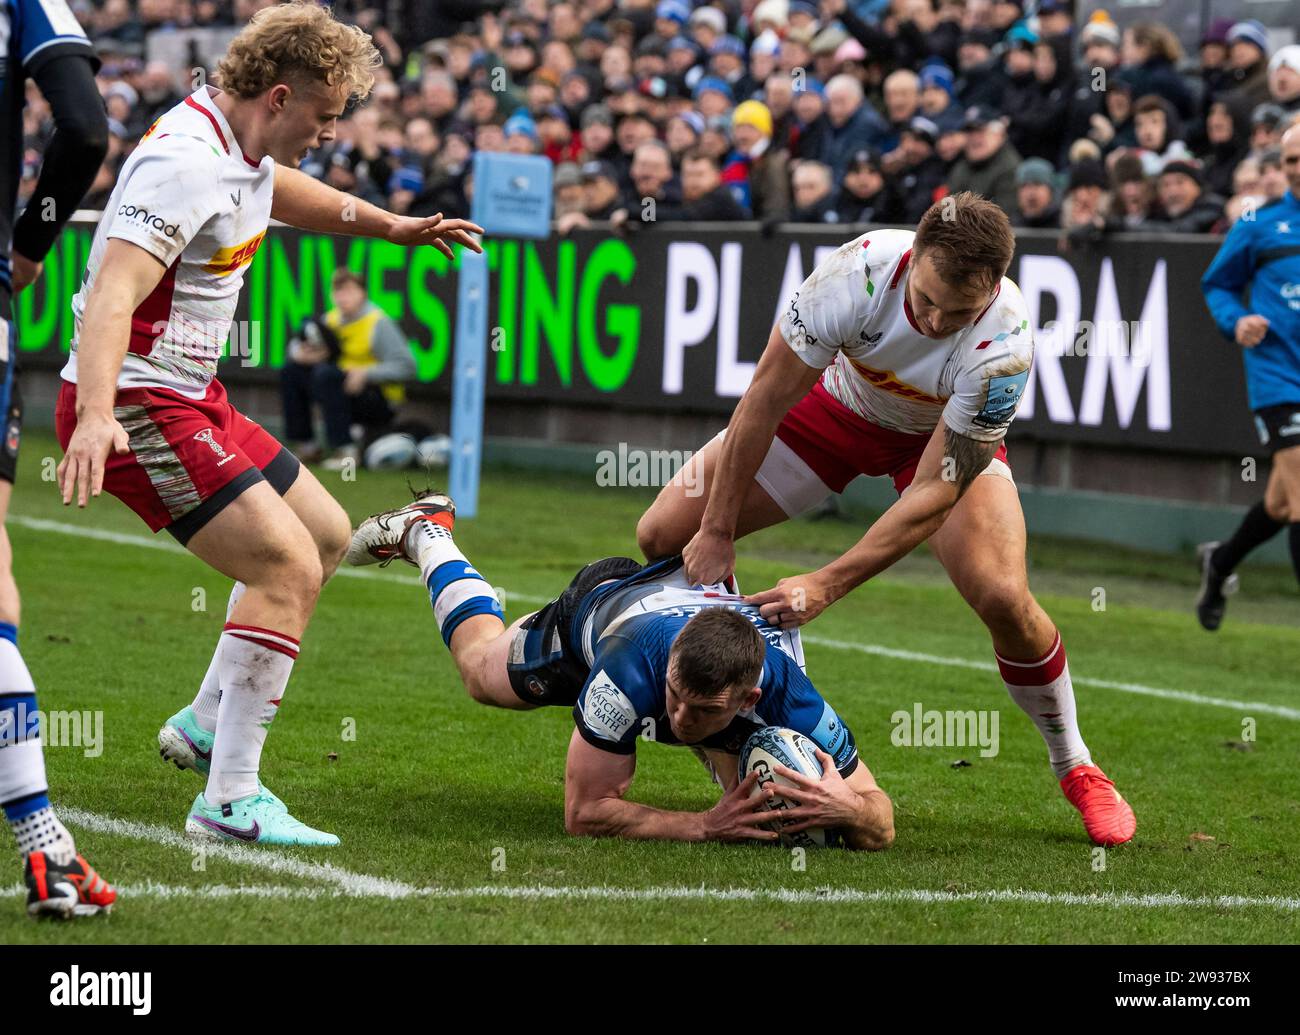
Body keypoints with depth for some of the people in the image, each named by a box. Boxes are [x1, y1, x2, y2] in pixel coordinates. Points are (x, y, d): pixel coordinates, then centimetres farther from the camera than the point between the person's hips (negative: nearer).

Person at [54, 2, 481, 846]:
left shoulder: (244, 149, 8)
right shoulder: (186, 164, -23)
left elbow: (279, 191, 35)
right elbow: (113, 294, -35)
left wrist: (391, 226, 41)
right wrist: (96, 416, -49)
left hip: (191, 396, 11)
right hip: (134, 406, -11)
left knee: (326, 532, 19)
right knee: (289, 566, -18)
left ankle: (208, 723, 26)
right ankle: (230, 802, -16)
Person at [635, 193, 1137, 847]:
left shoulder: (1004, 344, -37)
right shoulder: (861, 270, -36)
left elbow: (936, 491, -33)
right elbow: (765, 400, -26)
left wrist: (826, 586, -37)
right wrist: (717, 534, -23)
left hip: (948, 436, -2)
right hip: (836, 403, 2)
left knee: (1003, 598, -25)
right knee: (665, 535, -10)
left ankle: (1074, 768, 1)